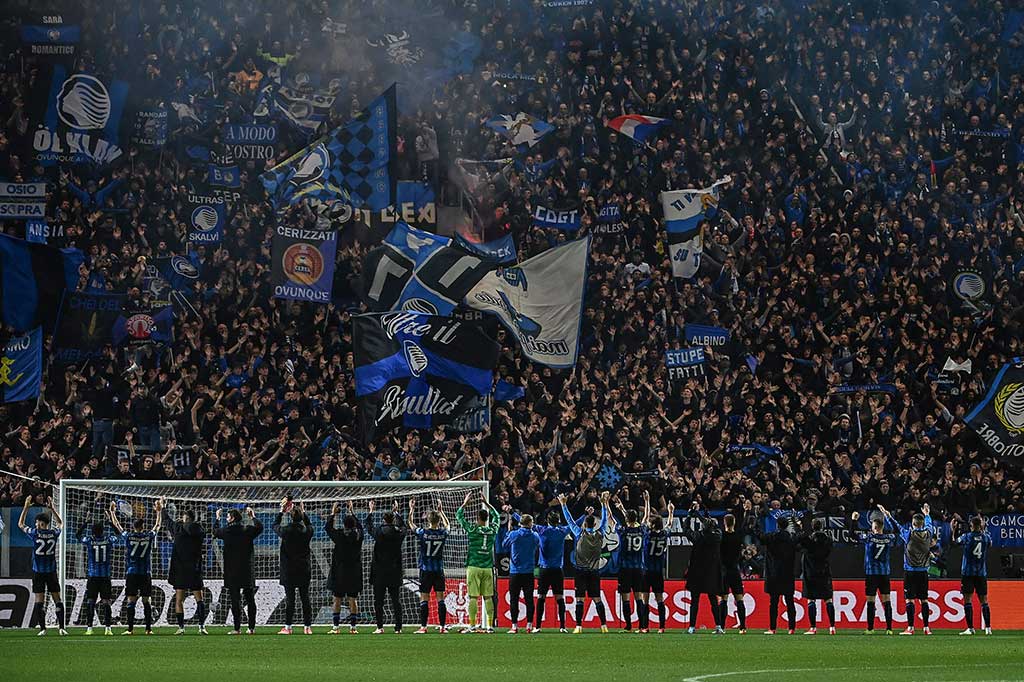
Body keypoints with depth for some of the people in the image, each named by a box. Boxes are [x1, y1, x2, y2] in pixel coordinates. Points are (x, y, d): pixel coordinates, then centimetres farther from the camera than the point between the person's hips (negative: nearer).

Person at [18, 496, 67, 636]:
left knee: (39, 600, 0)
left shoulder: (35, 533, -10)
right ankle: (61, 627, 1)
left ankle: (42, 628, -4)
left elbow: (21, 524, 7)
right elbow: (60, 523, 20)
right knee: (57, 599, 6)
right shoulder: (54, 534, -4)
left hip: (38, 572, -2)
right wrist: (52, 508, 22)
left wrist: (26, 507, 11)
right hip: (51, 571, 2)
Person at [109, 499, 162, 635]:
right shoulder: (149, 536, 1)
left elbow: (116, 525, 11)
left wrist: (112, 512, 25)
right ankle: (148, 628, 0)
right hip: (146, 574, 1)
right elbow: (158, 525, 18)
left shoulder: (128, 537, -2)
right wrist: (159, 511, 32)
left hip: (131, 573, -1)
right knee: (147, 601, 3)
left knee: (131, 601, -3)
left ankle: (130, 629, -9)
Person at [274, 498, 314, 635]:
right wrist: (303, 512, 27)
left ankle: (288, 627, -1)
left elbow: (275, 526, 9)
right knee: (305, 598, 6)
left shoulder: (286, 530, -12)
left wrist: (281, 511, 17)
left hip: (289, 569, -3)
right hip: (304, 569, 3)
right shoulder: (307, 531, -4)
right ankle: (307, 627, 6)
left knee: (289, 598, -1)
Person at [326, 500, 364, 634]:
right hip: (354, 573, 3)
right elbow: (359, 526, 20)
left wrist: (333, 514, 18)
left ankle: (336, 627, 1)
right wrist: (352, 513, 30)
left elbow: (328, 528, 6)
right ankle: (352, 627, 4)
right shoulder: (358, 535, -3)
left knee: (337, 600, 3)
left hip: (340, 572, -3)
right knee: (352, 600, 6)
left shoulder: (340, 535, -11)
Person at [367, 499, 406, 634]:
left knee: (378, 600, 2)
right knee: (396, 599, 5)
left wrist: (371, 511, 24)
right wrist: (396, 512, 37)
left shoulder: (380, 532, -9)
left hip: (380, 572, -3)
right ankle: (398, 627, 2)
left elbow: (369, 527, 11)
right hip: (395, 571, 3)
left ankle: (380, 627, -2)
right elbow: (400, 525, 23)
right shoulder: (399, 532, -1)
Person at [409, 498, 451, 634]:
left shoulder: (423, 533, -9)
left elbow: (411, 524, 9)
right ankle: (443, 626, 1)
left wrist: (411, 509, 21)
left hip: (425, 570, -2)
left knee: (424, 599, -1)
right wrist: (440, 510, 29)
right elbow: (447, 524, 22)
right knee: (440, 598, 3)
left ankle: (423, 627, -4)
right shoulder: (443, 533, -3)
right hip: (439, 570, 2)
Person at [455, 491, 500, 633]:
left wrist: (465, 503, 15)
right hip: (488, 568, 3)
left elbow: (459, 516, 5)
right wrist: (486, 503, 28)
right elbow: (496, 516, 23)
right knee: (487, 597, 5)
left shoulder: (473, 529, -7)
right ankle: (489, 625, 3)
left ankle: (472, 625, -6)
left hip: (474, 567, -3)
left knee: (473, 597, -4)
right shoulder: (492, 530, 2)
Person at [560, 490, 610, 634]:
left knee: (580, 599, -5)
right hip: (595, 571, 3)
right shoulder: (599, 534, 1)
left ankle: (579, 626, -11)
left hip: (581, 571, -3)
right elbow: (604, 520, 16)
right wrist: (604, 504, 26)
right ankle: (604, 625, 3)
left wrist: (563, 505, 11)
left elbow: (570, 520, 2)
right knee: (597, 598, 7)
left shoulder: (580, 534, -6)